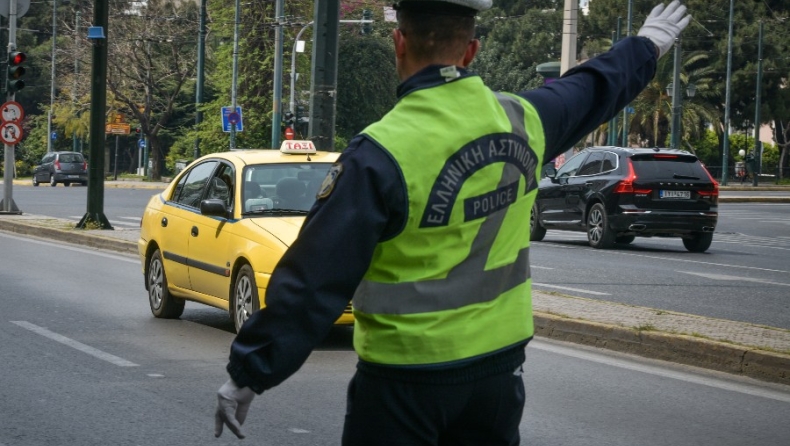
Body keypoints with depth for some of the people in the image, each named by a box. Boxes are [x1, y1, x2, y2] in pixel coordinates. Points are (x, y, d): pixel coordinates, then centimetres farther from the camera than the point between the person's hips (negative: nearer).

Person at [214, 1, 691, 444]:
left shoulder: (382, 153, -21)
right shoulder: (521, 121, -2)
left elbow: (315, 280, -21)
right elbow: (592, 89, 21)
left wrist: (249, 375, -15)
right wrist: (648, 46, 41)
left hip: (406, 377, -6)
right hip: (500, 364, 6)